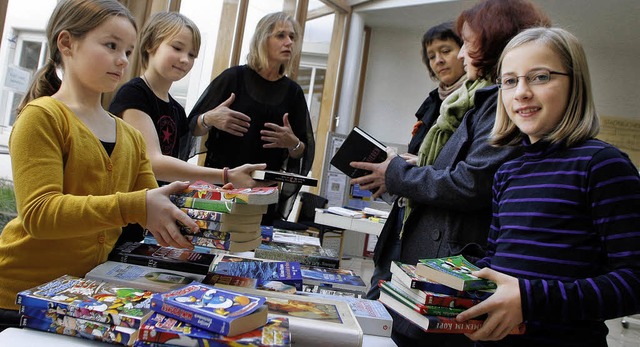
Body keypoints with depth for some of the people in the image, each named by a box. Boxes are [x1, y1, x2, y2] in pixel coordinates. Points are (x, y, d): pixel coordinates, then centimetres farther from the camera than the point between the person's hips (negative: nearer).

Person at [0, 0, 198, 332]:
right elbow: (38, 213, -22)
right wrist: (134, 206, -33)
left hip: (88, 291, 6)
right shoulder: (41, 117, -11)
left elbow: (154, 208, 7)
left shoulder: (130, 136, 9)